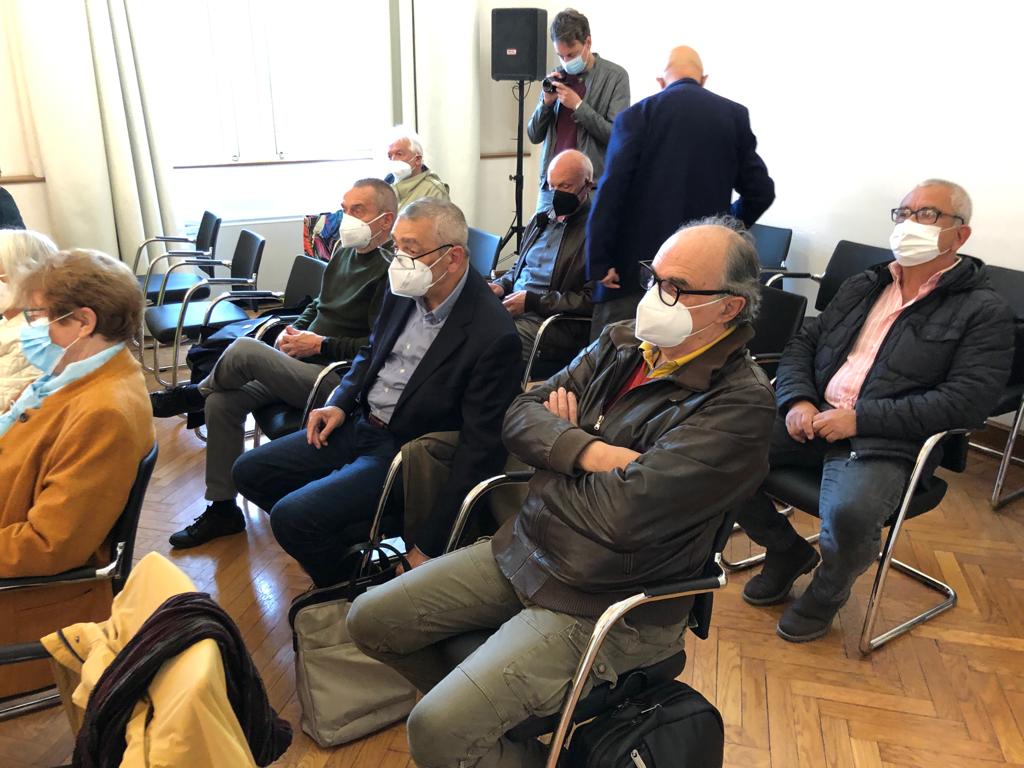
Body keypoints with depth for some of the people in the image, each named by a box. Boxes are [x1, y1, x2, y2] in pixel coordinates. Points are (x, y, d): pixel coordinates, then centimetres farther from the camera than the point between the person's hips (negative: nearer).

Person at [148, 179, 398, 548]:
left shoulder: (389, 271, -15)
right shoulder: (345, 253, 14)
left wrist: (320, 345, -16)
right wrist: (295, 328, 6)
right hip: (304, 366, 9)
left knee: (244, 349, -23)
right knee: (222, 401, -3)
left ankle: (192, 393, 12)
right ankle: (222, 508, 11)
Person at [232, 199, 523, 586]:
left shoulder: (494, 336, -24)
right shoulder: (405, 288, -2)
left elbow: (480, 449, -21)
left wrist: (428, 544, -20)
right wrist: (339, 404, 0)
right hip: (358, 423, 8)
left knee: (292, 516, -20)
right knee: (249, 471, 7)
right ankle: (338, 543, 20)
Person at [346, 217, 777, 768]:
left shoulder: (739, 405, -19)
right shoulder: (622, 342, 3)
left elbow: (624, 515, -28)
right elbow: (520, 416, 0)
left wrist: (557, 446, -9)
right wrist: (589, 451, -20)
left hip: (604, 608, -7)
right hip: (522, 553, 8)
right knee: (369, 620, 9)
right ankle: (485, 712, 28)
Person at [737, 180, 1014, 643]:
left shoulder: (983, 312, 2)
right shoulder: (862, 287, 19)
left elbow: (967, 401, -10)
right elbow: (803, 345, 16)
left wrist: (859, 419, -18)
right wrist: (798, 399, -6)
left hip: (885, 444, -5)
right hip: (812, 420, 6)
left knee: (849, 513, -35)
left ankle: (828, 592, 3)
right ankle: (786, 551, 12)